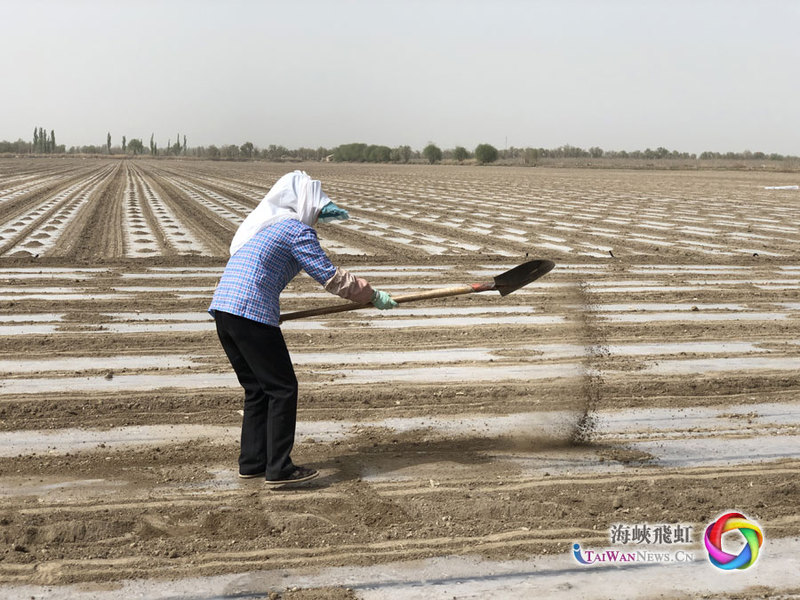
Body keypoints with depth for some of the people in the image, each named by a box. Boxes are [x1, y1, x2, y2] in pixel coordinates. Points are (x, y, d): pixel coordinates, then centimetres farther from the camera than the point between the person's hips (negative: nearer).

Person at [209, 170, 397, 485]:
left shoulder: (263, 225, 25)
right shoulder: (297, 230, -3)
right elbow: (332, 277, -4)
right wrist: (374, 296, 4)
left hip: (222, 307, 9)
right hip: (252, 314, -9)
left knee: (257, 388, 17)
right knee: (283, 389, -1)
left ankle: (252, 462, 22)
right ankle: (279, 469, -1)